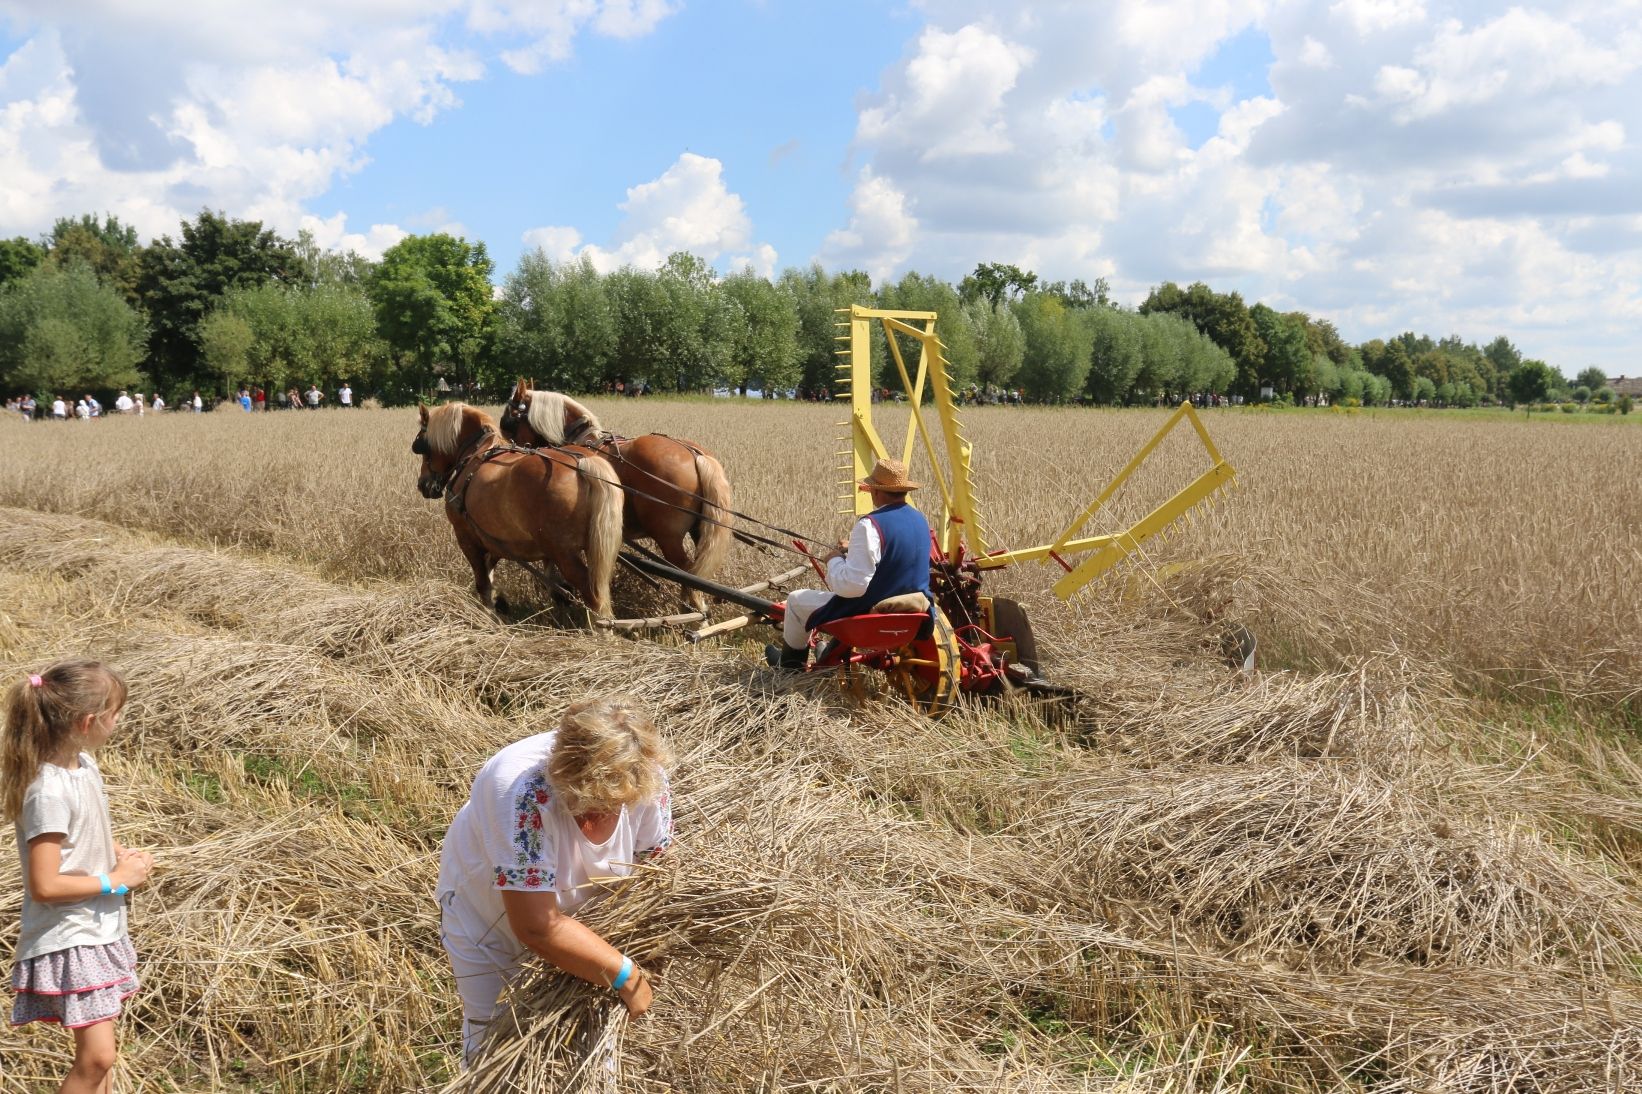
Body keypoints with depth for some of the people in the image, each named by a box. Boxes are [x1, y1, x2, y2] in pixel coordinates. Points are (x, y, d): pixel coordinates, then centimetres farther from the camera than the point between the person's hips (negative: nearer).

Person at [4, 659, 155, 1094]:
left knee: (99, 1050, 16)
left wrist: (120, 855, 1)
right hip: (68, 940, -9)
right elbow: (44, 886, -25)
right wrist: (117, 880, -16)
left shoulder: (84, 764, 1)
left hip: (102, 929, 9)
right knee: (97, 1056, -9)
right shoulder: (49, 791, -25)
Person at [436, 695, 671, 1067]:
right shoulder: (524, 793, -44)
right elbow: (537, 927, -41)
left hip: (577, 907, 3)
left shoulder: (646, 777, -29)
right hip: (488, 908, -3)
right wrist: (624, 975, -34)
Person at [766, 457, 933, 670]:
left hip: (870, 613, -8)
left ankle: (790, 664, 35)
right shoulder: (920, 520, 1)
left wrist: (835, 559, -9)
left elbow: (851, 585, -28)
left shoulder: (870, 525, -25)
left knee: (796, 600, 15)